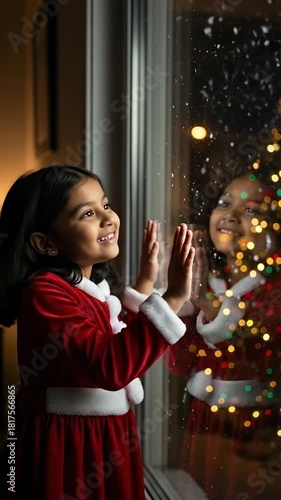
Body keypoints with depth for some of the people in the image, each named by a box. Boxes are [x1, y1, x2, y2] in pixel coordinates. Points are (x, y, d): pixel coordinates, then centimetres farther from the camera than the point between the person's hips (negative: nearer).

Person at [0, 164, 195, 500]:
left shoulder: (93, 287, 7)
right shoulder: (46, 292, -23)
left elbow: (123, 343, 19)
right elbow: (111, 366, -33)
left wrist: (144, 283, 15)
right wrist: (171, 298, -35)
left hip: (107, 439, 9)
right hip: (66, 446, -9)